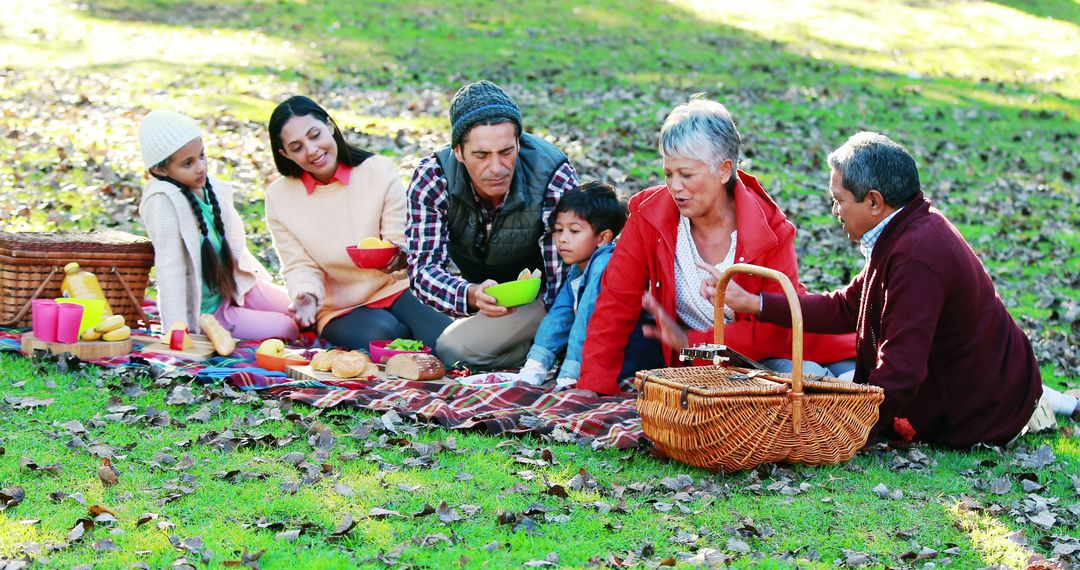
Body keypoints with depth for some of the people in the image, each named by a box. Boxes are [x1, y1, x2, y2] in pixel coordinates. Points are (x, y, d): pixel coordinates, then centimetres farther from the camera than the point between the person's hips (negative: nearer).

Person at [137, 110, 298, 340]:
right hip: (207, 308, -8)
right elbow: (170, 266, -26)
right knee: (288, 329, -14)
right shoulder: (163, 200, -26)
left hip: (236, 284, 8)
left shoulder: (212, 187, -3)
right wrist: (178, 330, -28)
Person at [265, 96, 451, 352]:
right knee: (380, 336, -35)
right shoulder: (280, 197, -1)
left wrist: (400, 256, -30)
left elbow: (403, 242, -5)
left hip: (396, 288, 0)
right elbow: (300, 266, 0)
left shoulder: (380, 171, -4)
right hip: (339, 310, 0)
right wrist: (306, 295, -23)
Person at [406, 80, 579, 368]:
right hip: (473, 285, 3)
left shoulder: (553, 178, -29)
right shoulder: (432, 178, -24)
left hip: (535, 294, -3)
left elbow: (565, 278, -27)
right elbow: (424, 267, -29)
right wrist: (472, 295, -50)